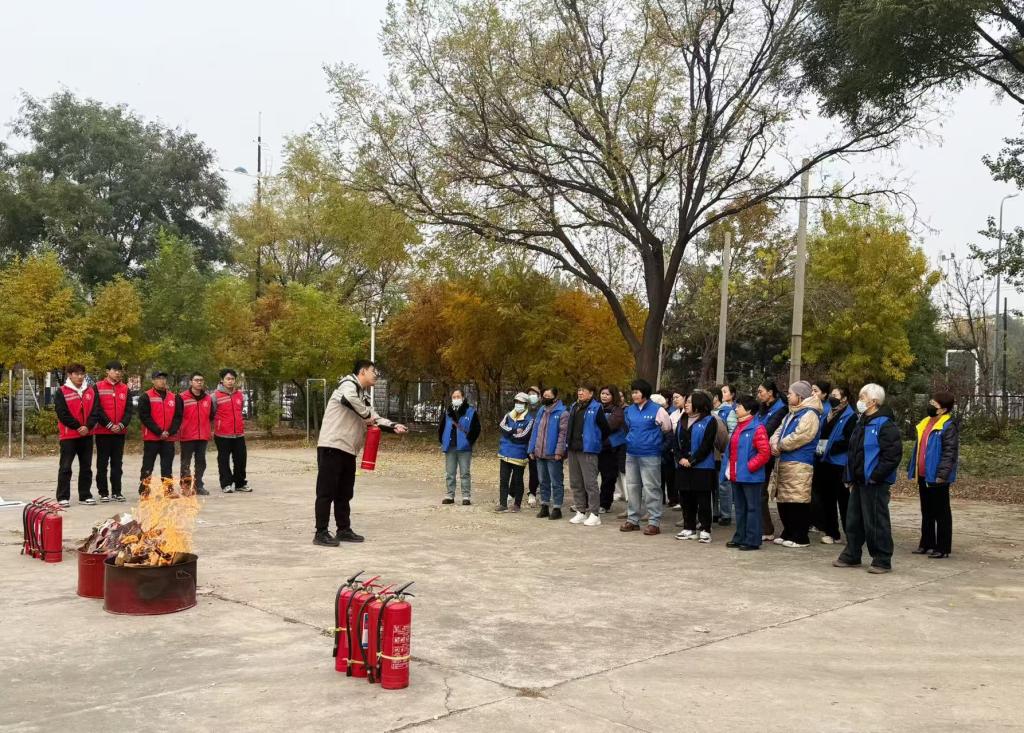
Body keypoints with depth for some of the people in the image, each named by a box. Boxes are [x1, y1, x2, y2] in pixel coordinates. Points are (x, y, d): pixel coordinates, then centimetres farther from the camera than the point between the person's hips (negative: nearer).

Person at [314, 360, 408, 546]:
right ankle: (321, 533, -1)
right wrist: (367, 415, -18)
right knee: (327, 491, -5)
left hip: (348, 450, 10)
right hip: (332, 447, -10)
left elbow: (375, 420, 19)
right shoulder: (348, 384, -9)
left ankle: (344, 530, 24)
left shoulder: (364, 396, 20)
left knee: (345, 493, 15)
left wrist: (394, 427, 1)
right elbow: (349, 399, -32)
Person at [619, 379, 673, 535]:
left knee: (651, 488, -3)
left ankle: (654, 522, 3)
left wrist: (652, 437, 8)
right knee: (632, 487, 12)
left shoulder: (657, 410, -9)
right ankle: (633, 519, 22)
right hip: (631, 454, 6)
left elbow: (667, 427, 0)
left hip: (650, 456, -6)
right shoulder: (629, 410, 9)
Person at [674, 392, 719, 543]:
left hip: (702, 468, -6)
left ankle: (705, 530, 5)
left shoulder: (709, 421, -5)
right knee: (686, 498, 9)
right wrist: (680, 458, -7)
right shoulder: (682, 421, 15)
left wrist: (691, 461, -14)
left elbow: (706, 445, -12)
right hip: (683, 468, 6)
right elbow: (676, 442, 10)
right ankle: (689, 528, 18)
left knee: (703, 500, -2)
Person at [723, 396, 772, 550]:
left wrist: (750, 466, -18)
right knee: (740, 508, 15)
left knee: (752, 508, -1)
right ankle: (740, 538, 23)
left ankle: (752, 540, 3)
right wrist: (728, 467, 12)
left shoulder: (757, 428, -13)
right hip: (736, 476, 9)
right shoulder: (737, 428, 15)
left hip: (751, 477, -9)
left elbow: (765, 452, -18)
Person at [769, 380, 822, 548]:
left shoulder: (809, 414, -10)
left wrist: (780, 446, -9)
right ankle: (788, 533, 25)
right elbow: (779, 431, 18)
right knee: (783, 500, 14)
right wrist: (774, 444, -3)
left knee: (798, 501, -7)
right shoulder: (790, 414, 21)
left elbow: (799, 437, -19)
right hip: (784, 462, 10)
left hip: (799, 465, -10)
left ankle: (801, 537, 1)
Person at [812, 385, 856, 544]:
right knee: (828, 499, 11)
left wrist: (830, 448, -18)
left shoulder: (850, 417, -8)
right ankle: (831, 532, 19)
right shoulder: (828, 414, 16)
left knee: (843, 500, -2)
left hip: (839, 463, -8)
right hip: (824, 461, 8)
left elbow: (848, 441, -17)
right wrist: (818, 447, 5)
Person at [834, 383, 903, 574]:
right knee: (853, 520, 15)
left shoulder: (885, 425, -15)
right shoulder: (862, 423, 16)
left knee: (876, 522, -3)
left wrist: (875, 476, -19)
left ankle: (882, 561, 7)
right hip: (859, 481, 9)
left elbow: (893, 455, -21)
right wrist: (851, 477, 16)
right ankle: (851, 556, 25)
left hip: (875, 483, -9)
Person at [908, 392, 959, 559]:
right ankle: (926, 544, 24)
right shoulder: (925, 424, 14)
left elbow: (950, 453, -19)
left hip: (936, 477, -9)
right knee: (926, 512, 15)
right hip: (923, 475, 9)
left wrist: (942, 474, -24)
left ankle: (943, 547, 7)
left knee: (941, 513, 0)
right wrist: (912, 468, 17)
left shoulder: (949, 426, -13)